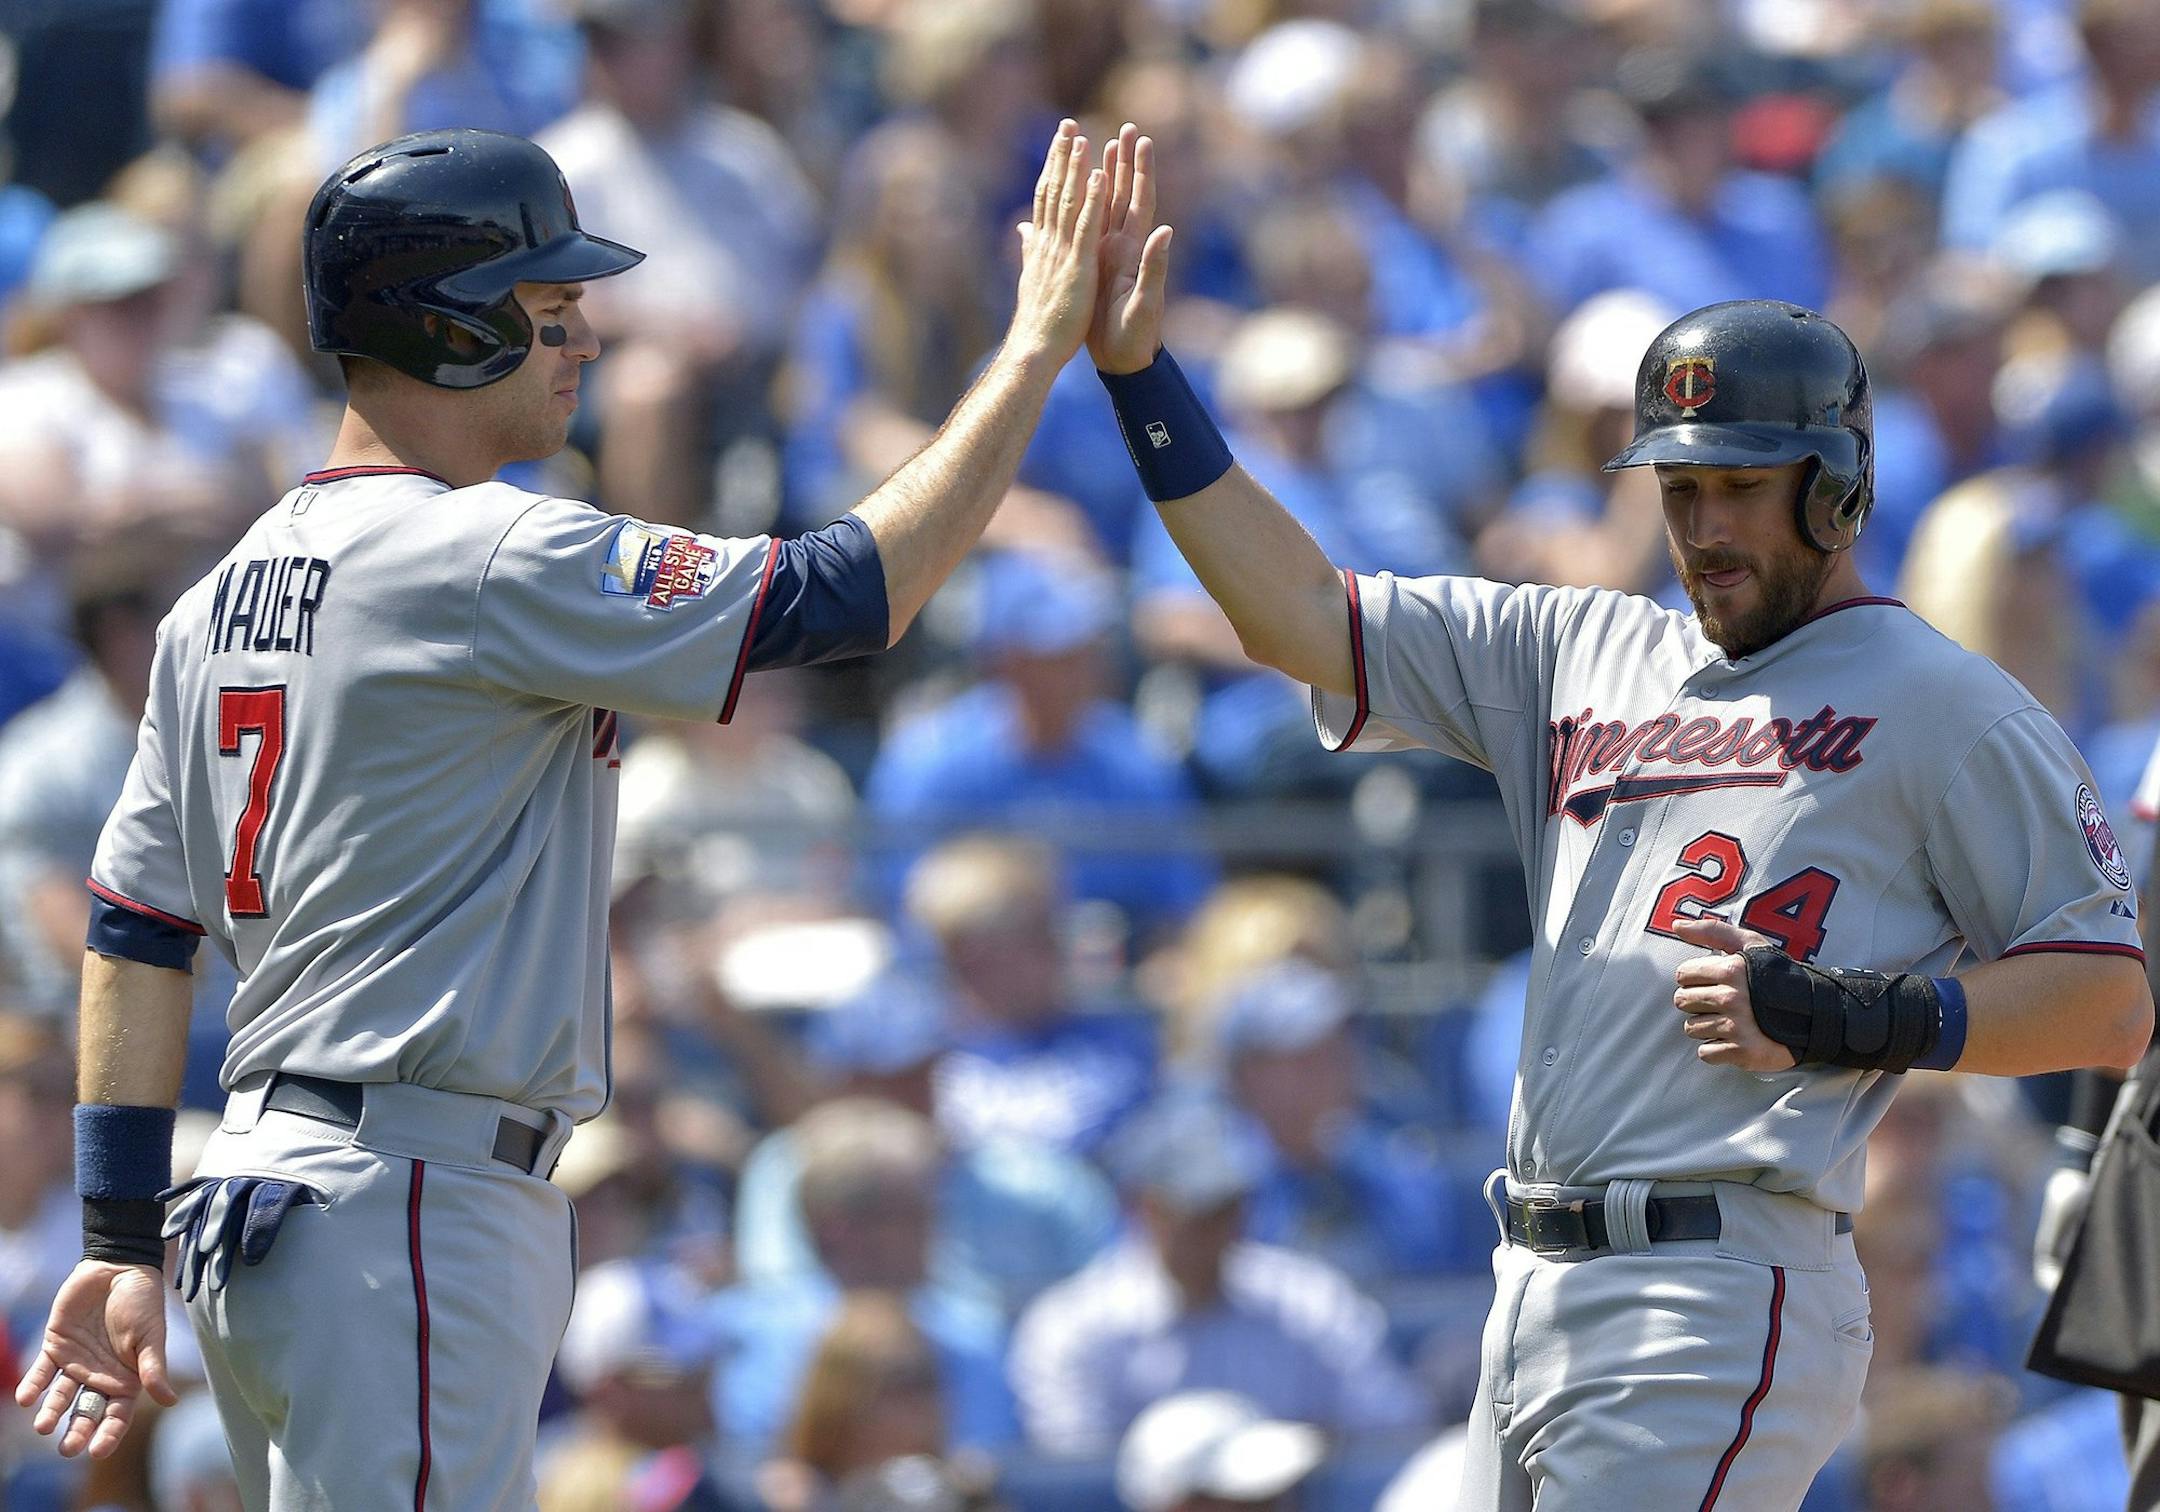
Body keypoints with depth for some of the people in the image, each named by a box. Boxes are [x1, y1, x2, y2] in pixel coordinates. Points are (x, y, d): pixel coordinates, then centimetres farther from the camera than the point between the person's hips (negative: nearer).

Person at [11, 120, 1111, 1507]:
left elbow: (138, 926, 14)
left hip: (260, 1197, 10)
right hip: (407, 1221, -10)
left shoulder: (229, 596, 15)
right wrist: (1041, 350, -7)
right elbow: (840, 595, -15)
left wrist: (124, 1240, 15)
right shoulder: (487, 562, -12)